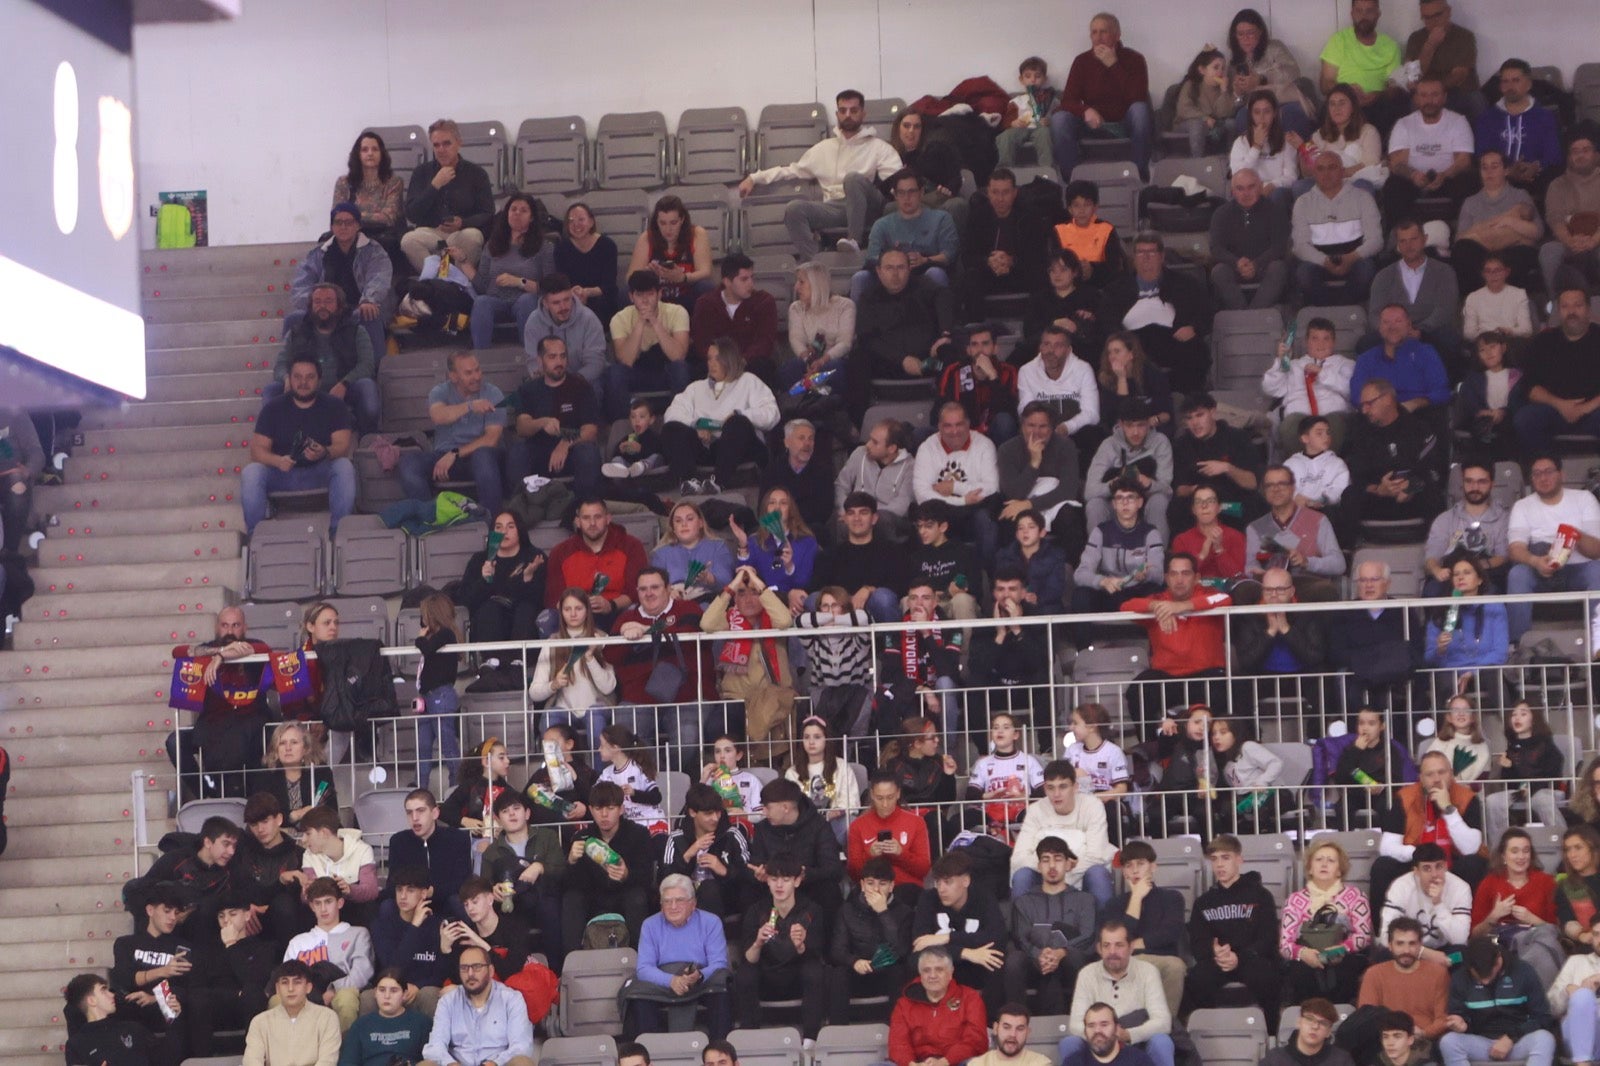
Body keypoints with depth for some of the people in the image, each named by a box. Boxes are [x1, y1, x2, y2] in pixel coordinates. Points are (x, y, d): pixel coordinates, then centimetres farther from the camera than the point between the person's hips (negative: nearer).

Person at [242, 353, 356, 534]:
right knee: (250, 473, -28)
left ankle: (338, 532, -28)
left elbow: (343, 446, -9)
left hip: (320, 474, -1)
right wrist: (278, 461, -27)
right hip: (282, 475, 1)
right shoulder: (273, 409, 6)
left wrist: (325, 453, -34)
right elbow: (257, 449, -4)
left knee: (344, 467, -31)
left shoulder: (334, 407, 4)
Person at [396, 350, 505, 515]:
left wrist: (455, 454, -18)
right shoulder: (441, 391, 4)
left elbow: (491, 439, -11)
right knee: (408, 460, -25)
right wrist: (470, 406, -34)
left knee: (483, 455, -38)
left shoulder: (493, 394, 0)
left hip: (475, 454, -2)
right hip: (443, 454, 2)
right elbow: (438, 416, -21)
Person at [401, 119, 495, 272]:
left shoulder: (477, 173, 8)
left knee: (473, 236, -36)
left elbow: (487, 215, 2)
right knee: (408, 241, -33)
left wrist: (461, 223, -19)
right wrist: (435, 185, -9)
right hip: (430, 233, 0)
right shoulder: (421, 173, 12)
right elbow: (411, 215, 1)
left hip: (461, 233, 0)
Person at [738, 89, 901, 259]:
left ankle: (854, 241, -39)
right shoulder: (824, 148, 25)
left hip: (864, 208, -3)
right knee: (795, 208, -24)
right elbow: (794, 170, 26)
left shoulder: (878, 147, 12)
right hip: (833, 208, 3)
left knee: (853, 178, -34)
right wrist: (755, 178, 19)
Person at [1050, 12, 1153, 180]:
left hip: (1125, 126, -2)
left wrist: (1113, 65, -28)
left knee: (1139, 109, -35)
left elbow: (1138, 98, -24)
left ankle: (1140, 175, -27)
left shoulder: (1133, 59, -8)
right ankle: (1070, 177, -20)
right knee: (1059, 119, -25)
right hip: (1094, 124, 2)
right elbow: (1067, 100, -10)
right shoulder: (1082, 61, -2)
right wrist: (1086, 111, -33)